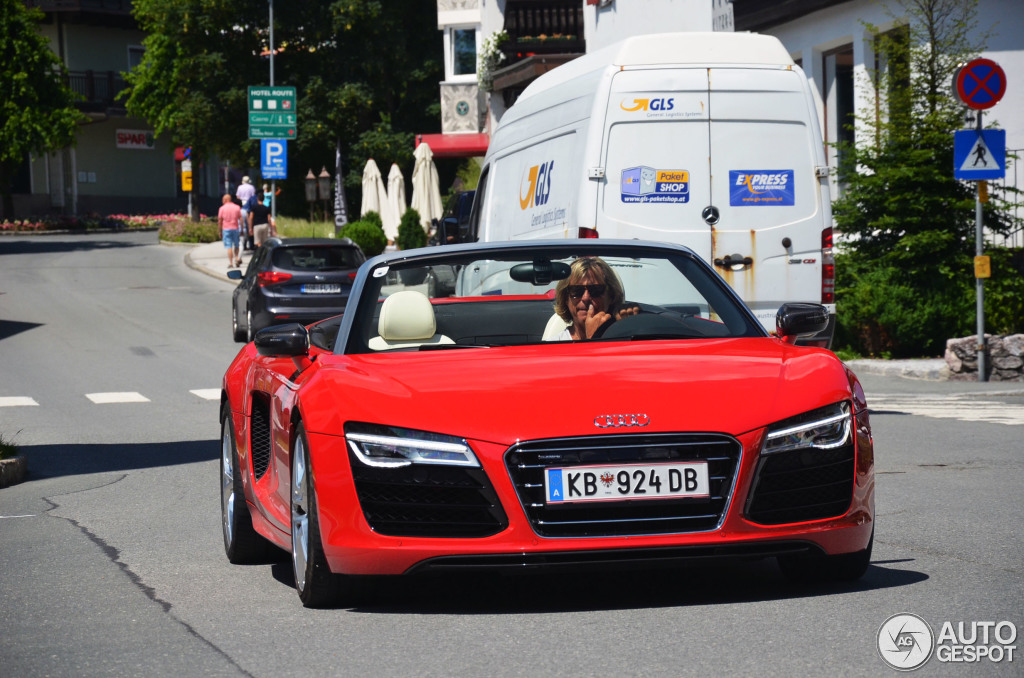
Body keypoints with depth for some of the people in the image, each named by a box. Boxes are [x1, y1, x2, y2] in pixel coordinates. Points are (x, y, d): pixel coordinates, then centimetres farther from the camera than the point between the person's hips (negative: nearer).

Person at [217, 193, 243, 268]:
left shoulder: (222, 208, -2)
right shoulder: (237, 207, 4)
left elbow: (219, 221, 0)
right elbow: (241, 219, 2)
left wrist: (220, 232, 8)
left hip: (226, 229, -2)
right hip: (235, 228, 2)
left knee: (229, 247, -2)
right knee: (236, 246, 17)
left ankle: (230, 263, -5)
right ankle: (237, 258, -2)